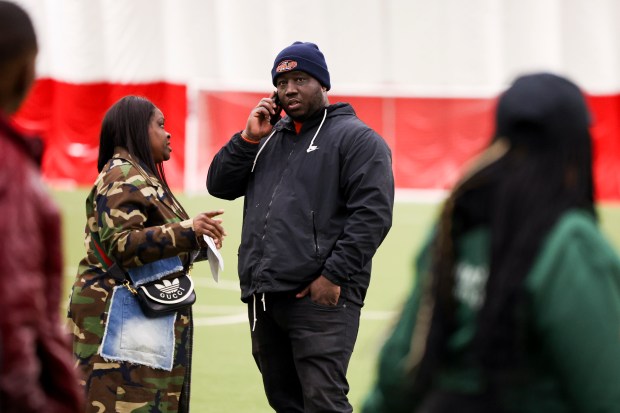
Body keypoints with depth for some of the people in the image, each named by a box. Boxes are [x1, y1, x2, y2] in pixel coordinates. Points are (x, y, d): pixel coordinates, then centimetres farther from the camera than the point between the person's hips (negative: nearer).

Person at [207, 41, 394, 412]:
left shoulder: (355, 138, -1)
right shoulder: (269, 137, 21)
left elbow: (372, 213, -10)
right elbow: (220, 184, 16)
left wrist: (334, 275, -17)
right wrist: (250, 139, 2)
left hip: (321, 297, -7)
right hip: (263, 297, 7)